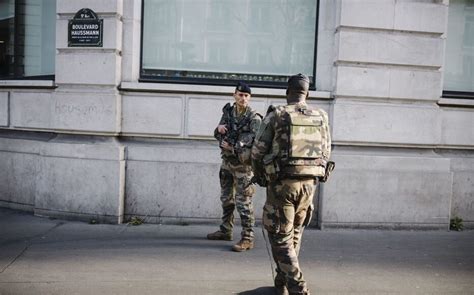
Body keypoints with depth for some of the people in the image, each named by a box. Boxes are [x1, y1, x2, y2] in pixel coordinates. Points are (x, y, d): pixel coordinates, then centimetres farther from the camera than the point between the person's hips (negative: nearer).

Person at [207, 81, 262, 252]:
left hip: (242, 164, -7)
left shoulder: (254, 118, -11)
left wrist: (233, 147, -20)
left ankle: (247, 238, -1)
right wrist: (219, 129, -13)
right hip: (227, 161, 7)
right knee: (226, 198, 18)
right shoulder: (228, 112, 8)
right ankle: (225, 231, 32)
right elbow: (217, 135, 10)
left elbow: (254, 140, -21)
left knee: (243, 202, -7)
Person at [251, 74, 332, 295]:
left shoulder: (275, 115, -7)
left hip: (282, 183, -4)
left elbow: (258, 151, -3)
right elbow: (326, 153, 11)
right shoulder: (321, 118, 4)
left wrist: (259, 175, 16)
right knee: (294, 234, 20)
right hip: (309, 183, 4)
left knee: (281, 237, 5)